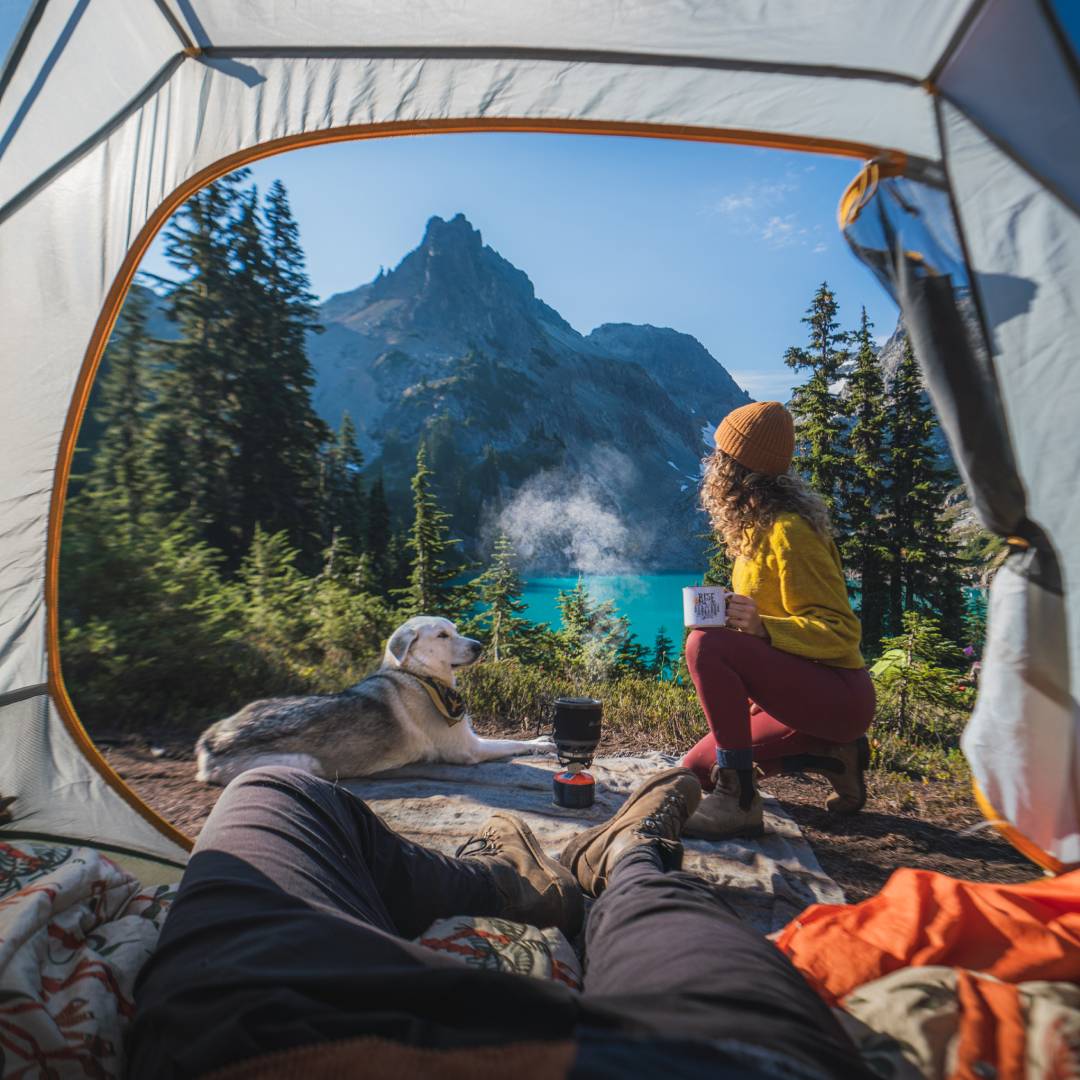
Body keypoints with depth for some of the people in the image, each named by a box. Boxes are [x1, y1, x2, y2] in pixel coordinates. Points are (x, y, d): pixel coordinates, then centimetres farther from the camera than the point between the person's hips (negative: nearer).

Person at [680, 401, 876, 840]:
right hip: (800, 688, 10)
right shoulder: (757, 527, 9)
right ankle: (835, 756, 13)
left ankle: (737, 801, -22)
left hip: (838, 695, -9)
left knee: (707, 645, -31)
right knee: (697, 767, 10)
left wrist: (762, 626, -35)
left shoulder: (788, 532, -19)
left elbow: (841, 631, -21)